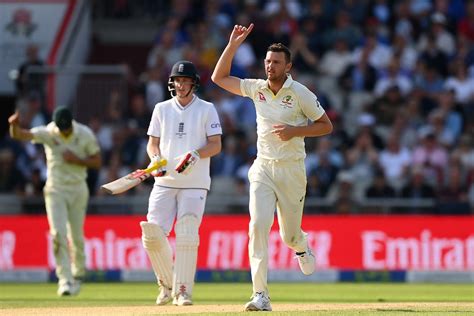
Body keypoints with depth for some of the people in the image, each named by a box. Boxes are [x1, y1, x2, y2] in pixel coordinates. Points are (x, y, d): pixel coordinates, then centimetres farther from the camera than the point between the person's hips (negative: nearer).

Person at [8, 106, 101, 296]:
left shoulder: (85, 135, -9)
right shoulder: (47, 133, -13)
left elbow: (97, 162, -1)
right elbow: (20, 135, -28)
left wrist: (77, 160, -18)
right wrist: (14, 125, -51)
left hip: (78, 189, 1)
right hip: (55, 190, -1)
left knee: (77, 237, 9)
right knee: (58, 234, -14)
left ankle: (78, 275, 30)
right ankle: (65, 280, -15)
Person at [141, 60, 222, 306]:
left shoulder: (206, 109, 4)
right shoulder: (162, 109, 12)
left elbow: (216, 145, -1)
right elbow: (153, 143, 13)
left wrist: (196, 154, -20)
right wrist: (155, 159, -9)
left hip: (194, 184, -3)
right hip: (165, 182, 3)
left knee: (187, 235, -14)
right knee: (153, 233, -10)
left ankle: (183, 290, -7)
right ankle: (166, 283, 10)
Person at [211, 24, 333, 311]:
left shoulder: (300, 93, -7)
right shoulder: (257, 88, 5)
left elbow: (326, 126, -3)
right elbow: (219, 77, 9)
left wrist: (295, 131, -17)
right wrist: (233, 46, -1)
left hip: (292, 170, -2)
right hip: (263, 169, 2)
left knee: (290, 236, 7)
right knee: (258, 225, -17)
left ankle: (302, 246, 48)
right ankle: (261, 295, -20)